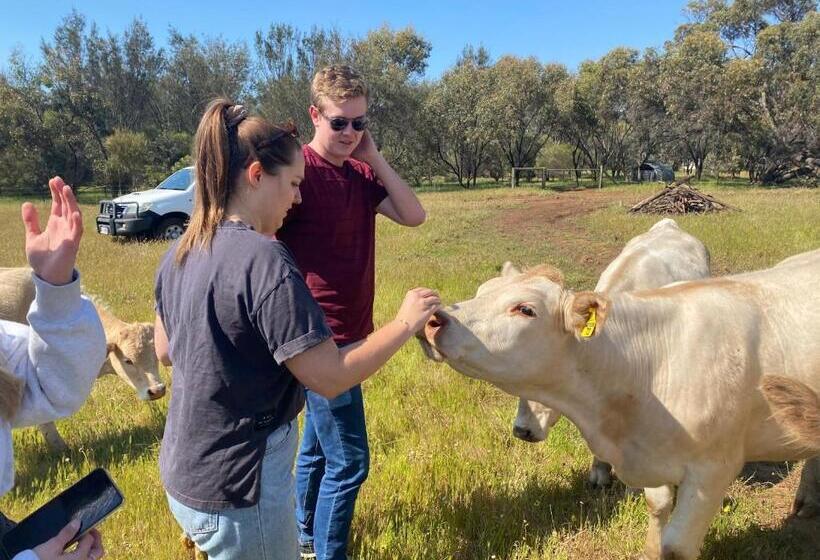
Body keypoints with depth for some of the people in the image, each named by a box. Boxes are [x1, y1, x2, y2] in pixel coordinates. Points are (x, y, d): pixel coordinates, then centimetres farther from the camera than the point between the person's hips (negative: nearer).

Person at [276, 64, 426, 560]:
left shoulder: (361, 174, 8)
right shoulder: (299, 170, -15)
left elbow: (414, 215, -1)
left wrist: (374, 157, -6)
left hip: (349, 334, 8)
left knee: (318, 448, 22)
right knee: (349, 460, -1)